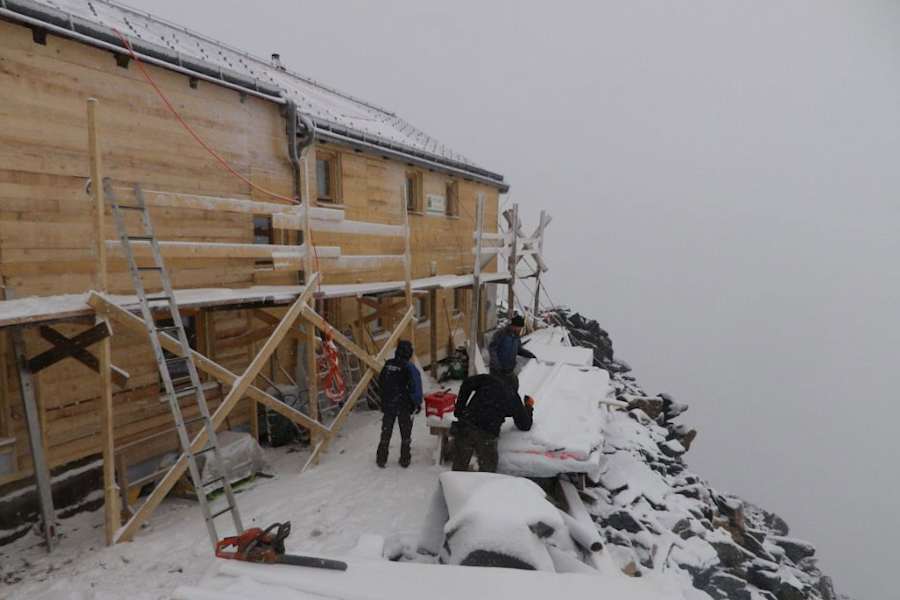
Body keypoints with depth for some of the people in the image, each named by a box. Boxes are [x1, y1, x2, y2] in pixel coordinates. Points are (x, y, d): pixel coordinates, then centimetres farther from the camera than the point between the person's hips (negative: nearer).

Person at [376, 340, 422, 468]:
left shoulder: (388, 365, -5)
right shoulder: (409, 368, -19)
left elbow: (380, 382, 5)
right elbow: (416, 388, -17)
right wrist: (418, 403, -4)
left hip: (387, 405, 4)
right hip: (405, 406, -3)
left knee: (385, 433, 18)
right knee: (405, 434, 14)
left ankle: (381, 459, 27)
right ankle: (404, 460, 22)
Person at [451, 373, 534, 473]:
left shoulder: (489, 379, 12)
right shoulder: (514, 398, 12)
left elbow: (467, 384, -1)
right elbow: (525, 425, 19)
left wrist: (459, 409, 4)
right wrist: (529, 407, 35)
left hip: (466, 424, 1)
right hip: (487, 435, -1)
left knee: (459, 466, 17)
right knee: (487, 470, 18)